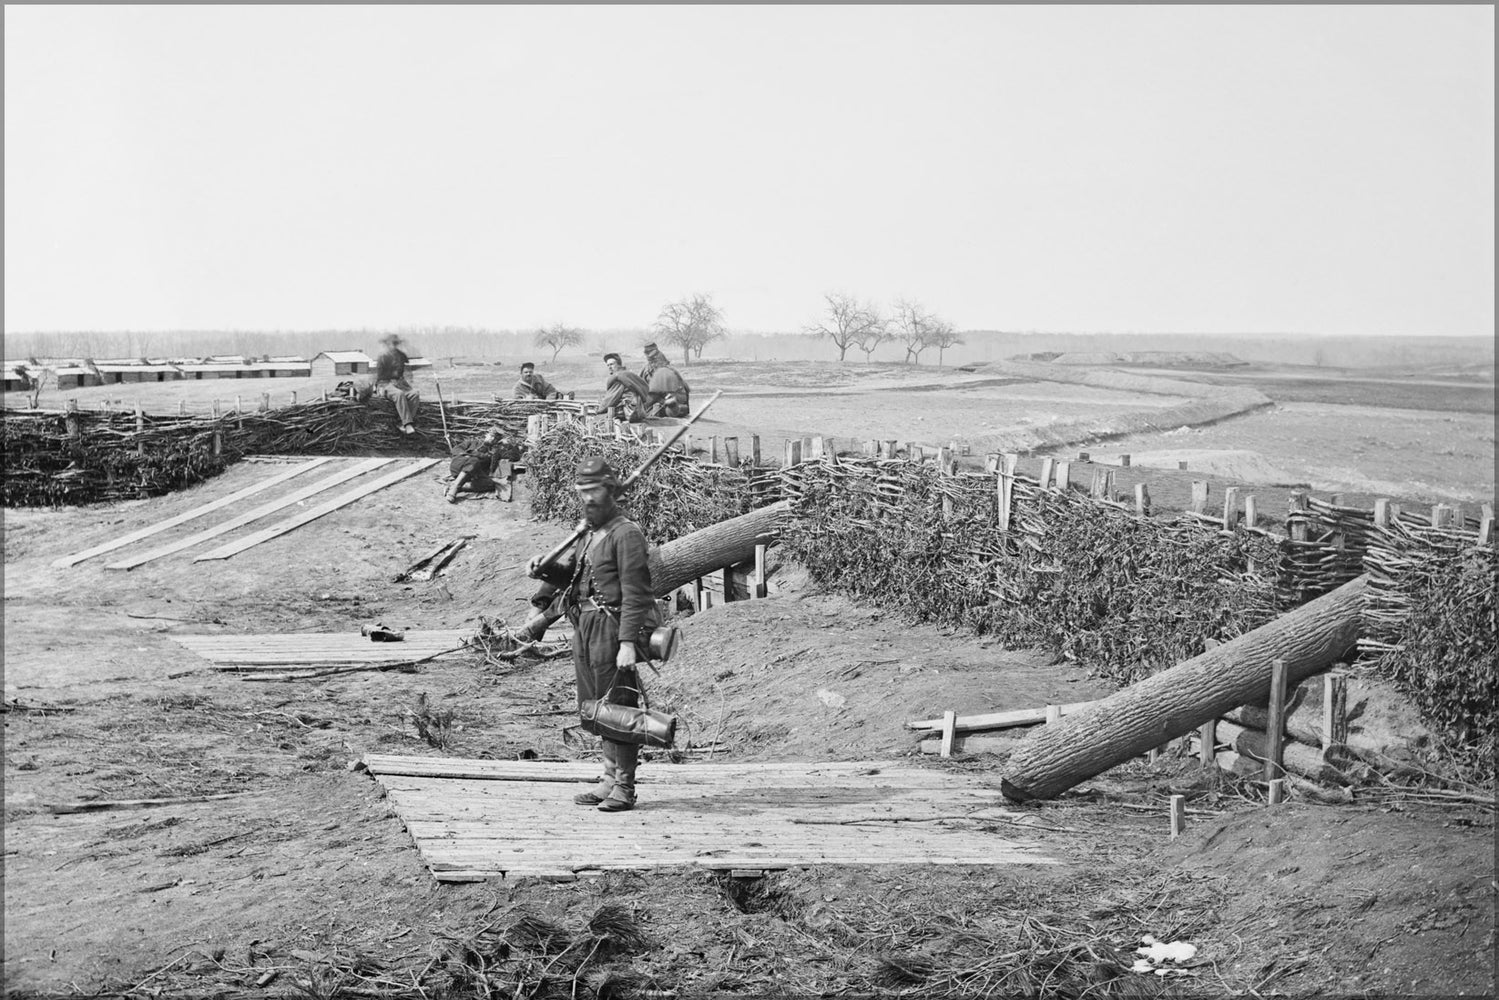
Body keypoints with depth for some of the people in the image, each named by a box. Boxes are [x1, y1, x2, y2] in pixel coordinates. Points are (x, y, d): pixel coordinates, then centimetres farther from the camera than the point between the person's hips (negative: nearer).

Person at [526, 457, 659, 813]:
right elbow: (570, 574, 22)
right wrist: (543, 568, 2)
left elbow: (635, 593, -17)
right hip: (585, 628, 9)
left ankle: (624, 788, 1)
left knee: (618, 706, -5)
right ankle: (610, 779, 23)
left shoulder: (626, 534, -12)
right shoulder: (590, 535, 17)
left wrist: (627, 642, -23)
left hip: (611, 627, -9)